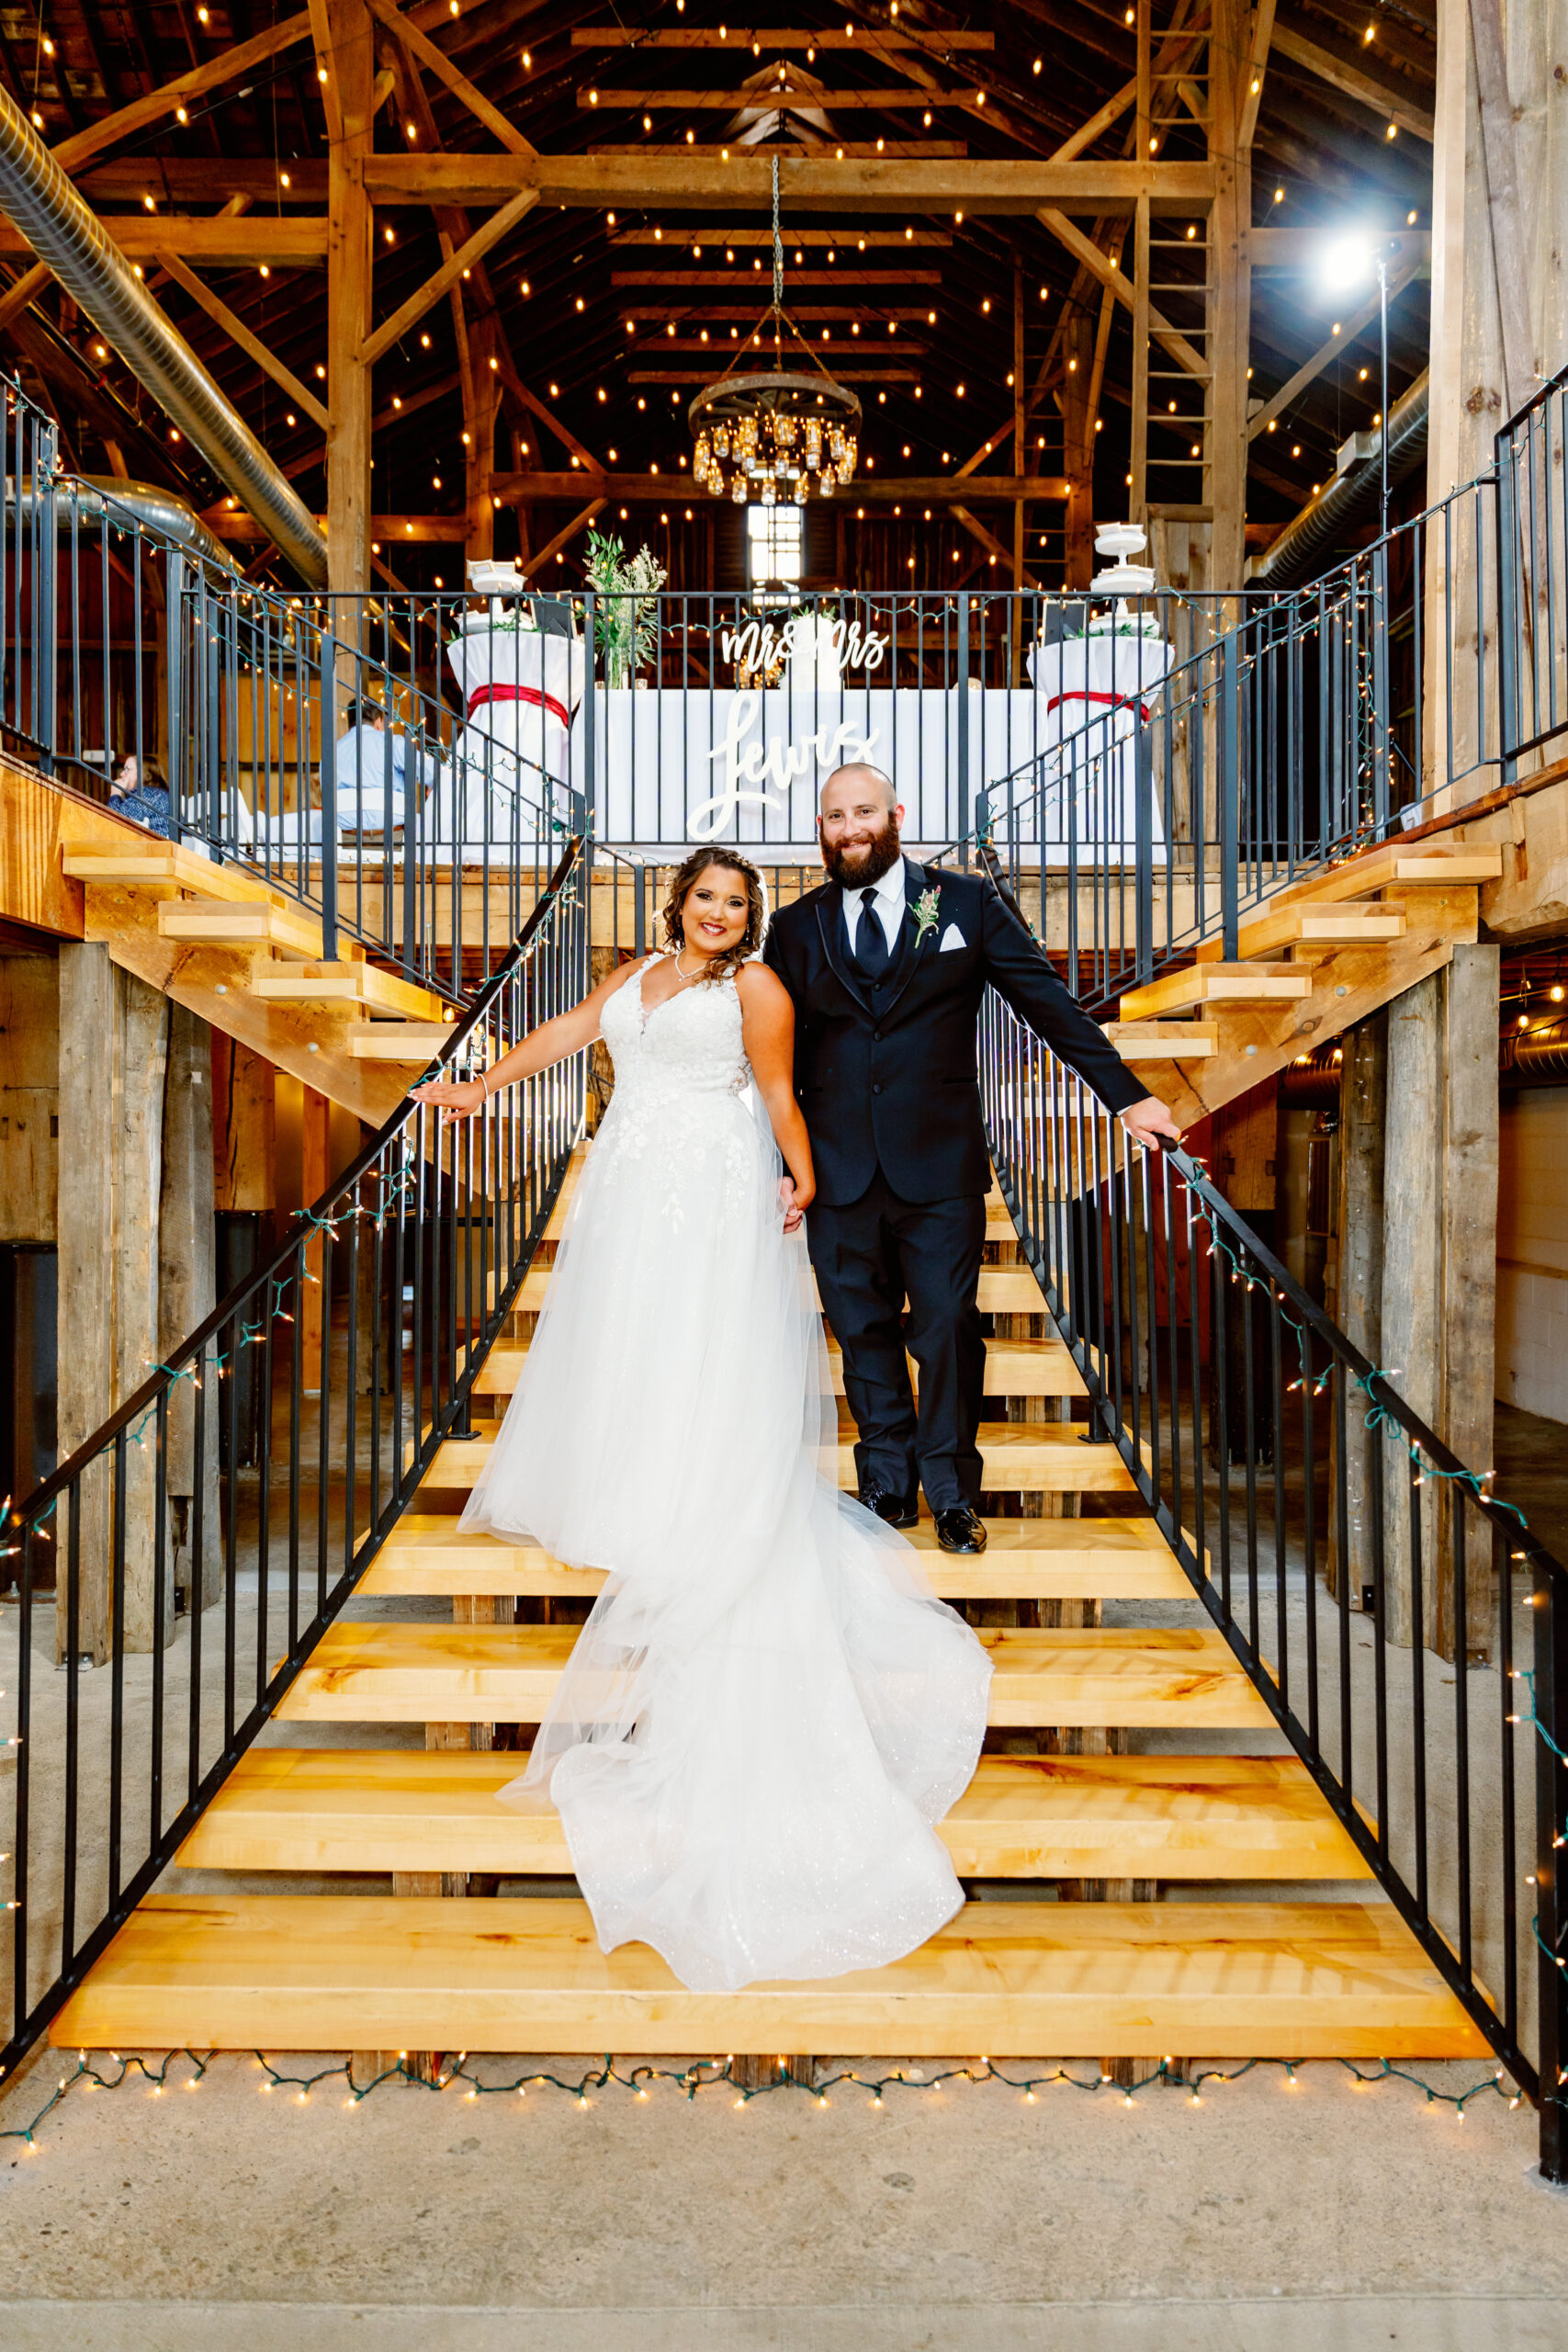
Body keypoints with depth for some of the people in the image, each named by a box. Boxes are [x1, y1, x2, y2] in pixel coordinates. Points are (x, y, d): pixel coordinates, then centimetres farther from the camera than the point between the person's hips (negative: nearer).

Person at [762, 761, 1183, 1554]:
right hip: (839, 1173, 2)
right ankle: (887, 1488, 25)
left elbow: (1049, 1004, 4)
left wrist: (1128, 1096, 0)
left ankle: (952, 1494, 19)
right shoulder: (796, 928, 9)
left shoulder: (967, 901, 4)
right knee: (865, 1336, 9)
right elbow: (777, 1055, 10)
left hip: (940, 1165, -2)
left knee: (947, 1331, 1)